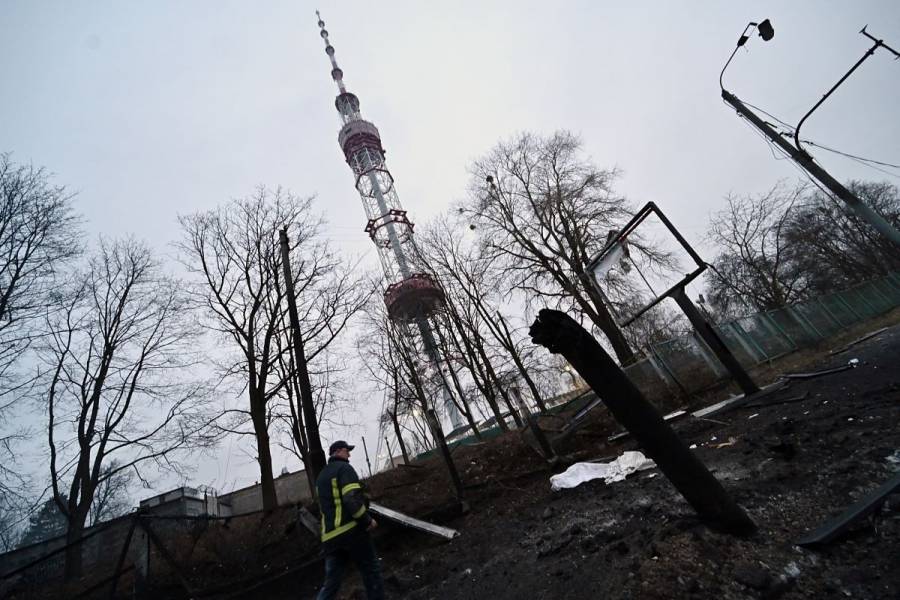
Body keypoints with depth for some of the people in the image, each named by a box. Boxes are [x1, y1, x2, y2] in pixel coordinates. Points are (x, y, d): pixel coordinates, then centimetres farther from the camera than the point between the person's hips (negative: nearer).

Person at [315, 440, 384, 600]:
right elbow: (352, 498, -20)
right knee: (371, 571, 7)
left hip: (329, 536, 8)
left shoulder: (321, 476, 21)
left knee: (331, 582, 10)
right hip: (351, 529, -7)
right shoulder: (344, 468, -7)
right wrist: (367, 520, -12)